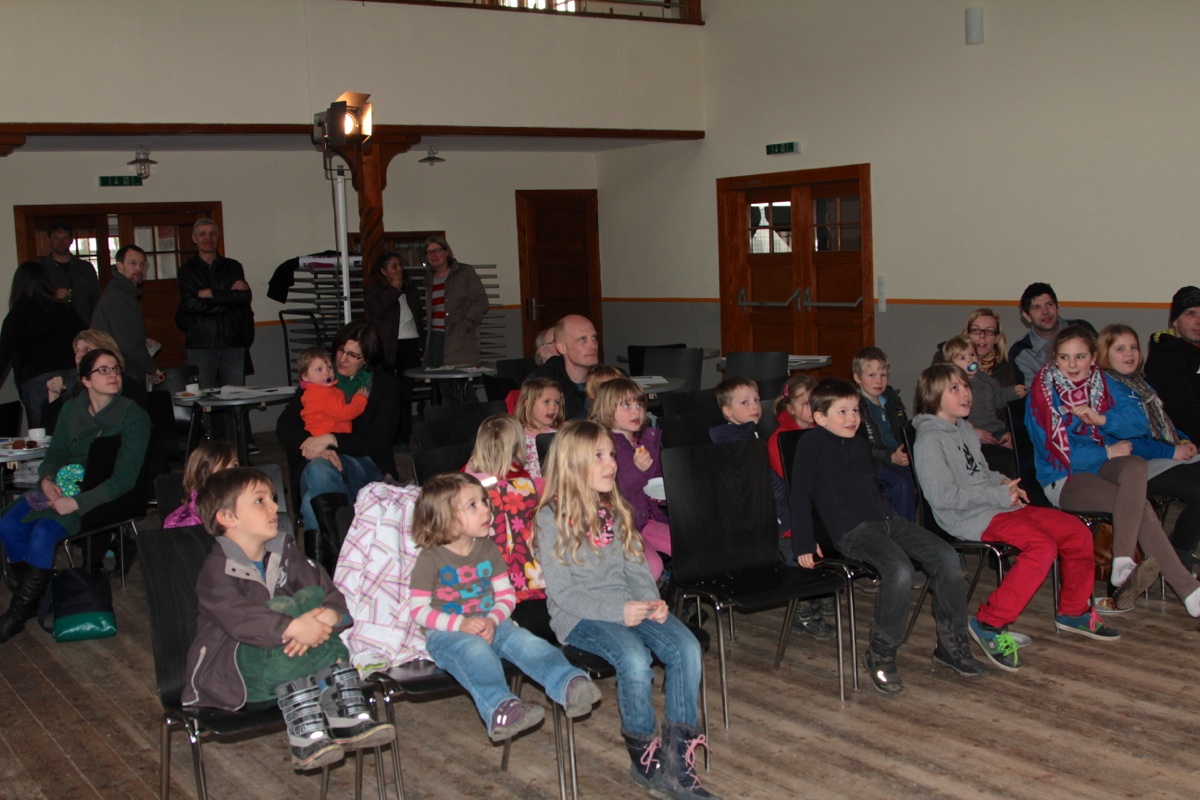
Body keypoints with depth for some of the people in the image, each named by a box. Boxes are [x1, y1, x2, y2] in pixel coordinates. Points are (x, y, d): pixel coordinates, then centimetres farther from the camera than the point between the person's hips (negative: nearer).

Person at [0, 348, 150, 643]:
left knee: (43, 532, -27)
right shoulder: (72, 409, 6)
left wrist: (76, 503, -23)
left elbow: (124, 479, -16)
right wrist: (46, 480, -8)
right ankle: (33, 593, 3)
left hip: (102, 495, -6)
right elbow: (55, 454, 15)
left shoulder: (133, 417, -12)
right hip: (63, 485, 6)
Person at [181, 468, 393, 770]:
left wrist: (327, 615, -29)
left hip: (279, 648, 6)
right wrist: (293, 627, -45)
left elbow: (329, 593, -4)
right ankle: (308, 738, -36)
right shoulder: (217, 570, -14)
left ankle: (349, 720, -25)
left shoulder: (285, 554, 8)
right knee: (284, 655, -35)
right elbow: (238, 617, -33)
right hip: (230, 666, -6)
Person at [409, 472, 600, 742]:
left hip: (490, 625, 4)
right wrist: (461, 624, -19)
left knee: (523, 640, -26)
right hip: (445, 634, -4)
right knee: (475, 648, -37)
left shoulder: (487, 549, 11)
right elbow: (419, 610, -6)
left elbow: (506, 594, 10)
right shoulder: (431, 558, -4)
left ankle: (570, 685, -47)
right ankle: (500, 709, -59)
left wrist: (493, 620, -12)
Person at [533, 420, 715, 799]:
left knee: (686, 646, -21)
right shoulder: (552, 518, -5)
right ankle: (646, 759, -12)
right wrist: (617, 611, -20)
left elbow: (636, 567, 13)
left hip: (629, 606, 6)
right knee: (634, 657, -33)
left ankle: (678, 760, -14)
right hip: (578, 616, -6)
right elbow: (562, 591, -10)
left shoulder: (615, 511, 15)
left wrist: (652, 602, -8)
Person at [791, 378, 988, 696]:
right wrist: (804, 542, -10)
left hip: (886, 519, 8)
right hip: (852, 532, -8)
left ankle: (952, 645, 3)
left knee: (946, 557, -9)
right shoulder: (811, 445, -3)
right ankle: (880, 656, -17)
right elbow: (801, 495, -6)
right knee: (900, 570, -33)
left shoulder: (860, 444, 21)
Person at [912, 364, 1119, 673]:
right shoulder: (929, 439, -13)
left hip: (997, 506, 9)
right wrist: (998, 495, -16)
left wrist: (1004, 483, 6)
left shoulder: (965, 429, 17)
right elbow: (942, 496, -20)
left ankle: (1073, 612, 20)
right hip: (968, 519, -9)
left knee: (1078, 532, 2)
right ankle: (989, 624, -20)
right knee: (1043, 546, -28)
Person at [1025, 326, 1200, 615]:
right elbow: (1057, 451, -13)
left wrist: (1101, 419, -22)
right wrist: (1108, 453, -9)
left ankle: (1124, 566, -36)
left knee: (1136, 467, -33)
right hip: (1063, 478, -4)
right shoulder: (1043, 391, -8)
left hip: (1101, 466, 4)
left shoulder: (1102, 383, 7)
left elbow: (1138, 422, -4)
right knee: (1139, 504, -28)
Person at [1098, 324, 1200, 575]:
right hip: (1141, 464, -9)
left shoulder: (1138, 382, 21)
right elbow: (1125, 441, -17)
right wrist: (1171, 452, -15)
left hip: (1169, 455, 9)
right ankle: (1179, 560, -4)